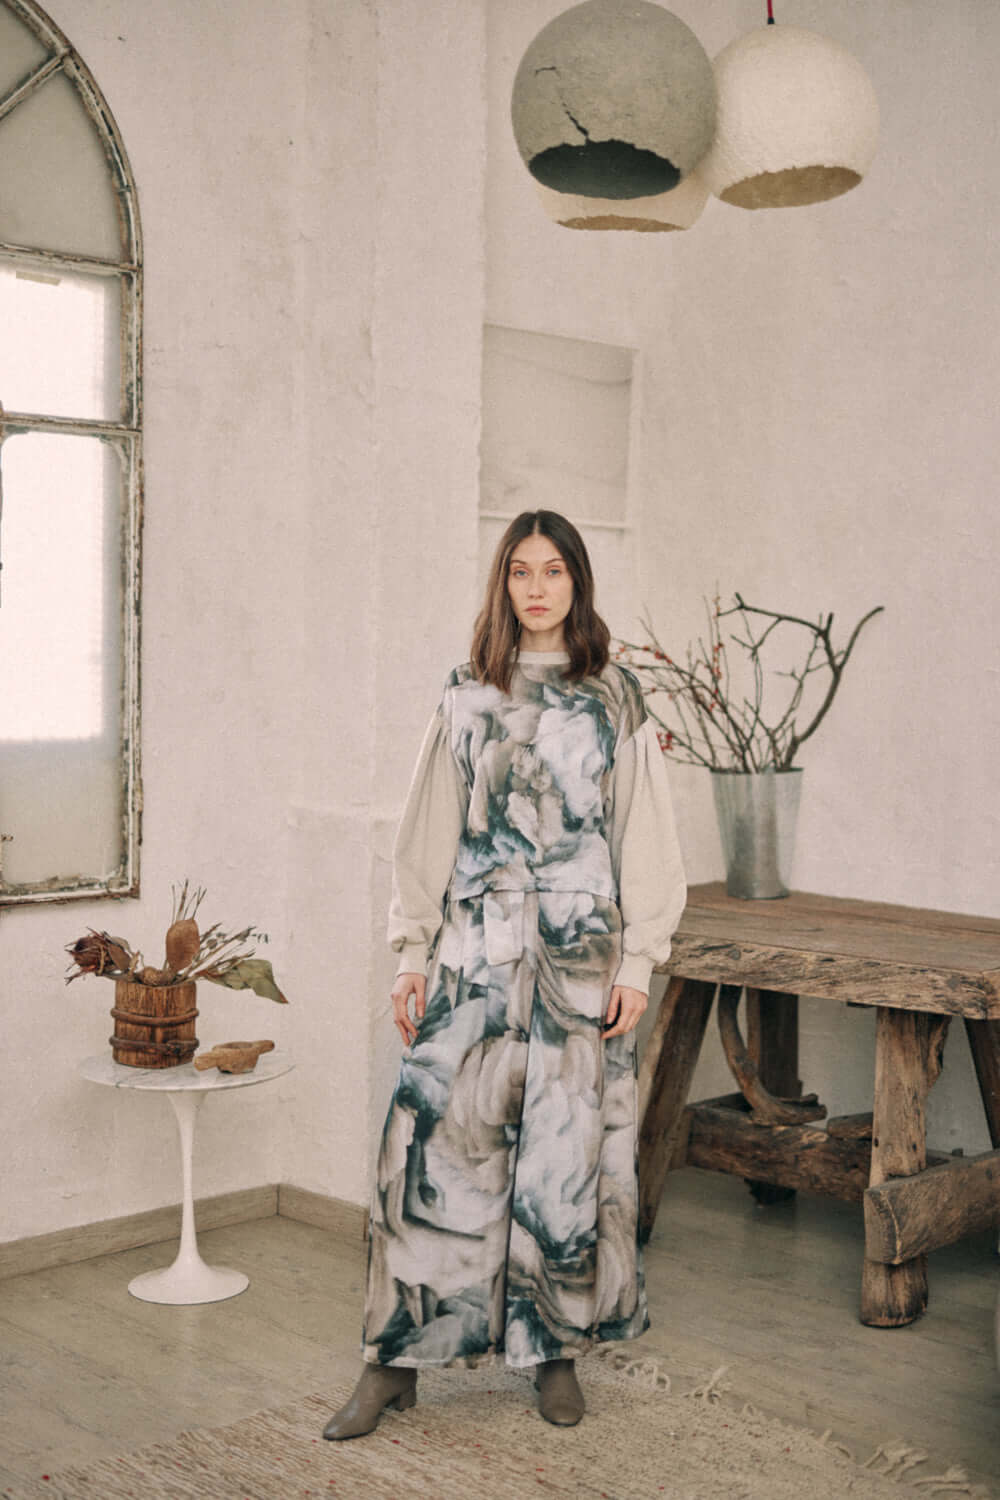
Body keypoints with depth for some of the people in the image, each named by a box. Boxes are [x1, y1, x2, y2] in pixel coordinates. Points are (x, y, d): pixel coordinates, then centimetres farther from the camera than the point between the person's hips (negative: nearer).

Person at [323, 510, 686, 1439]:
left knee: (568, 1150, 5)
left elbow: (645, 839, 2)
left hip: (581, 959, 0)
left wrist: (637, 962, -4)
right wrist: (412, 952, 2)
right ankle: (397, 1361, 8)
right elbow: (428, 834, 7)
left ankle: (558, 1352, 21)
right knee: (440, 1138, -2)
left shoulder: (616, 702, 4)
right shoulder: (466, 701, 7)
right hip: (475, 952, 1)